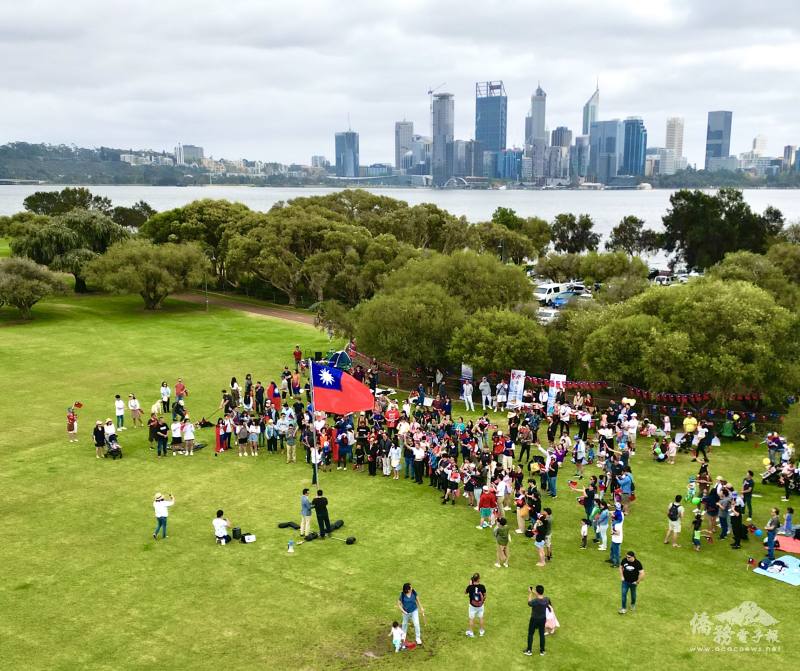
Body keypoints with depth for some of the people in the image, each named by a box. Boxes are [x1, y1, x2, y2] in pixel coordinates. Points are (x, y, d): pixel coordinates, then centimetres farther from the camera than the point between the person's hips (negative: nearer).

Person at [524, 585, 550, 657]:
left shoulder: (535, 601, -31)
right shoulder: (546, 599, -17)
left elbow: (529, 603, -10)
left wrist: (530, 593, -2)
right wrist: (534, 594, 7)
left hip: (534, 619, -4)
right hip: (543, 619, 4)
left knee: (530, 634, 15)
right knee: (542, 634, 19)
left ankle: (529, 650, 25)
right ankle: (542, 650, 31)